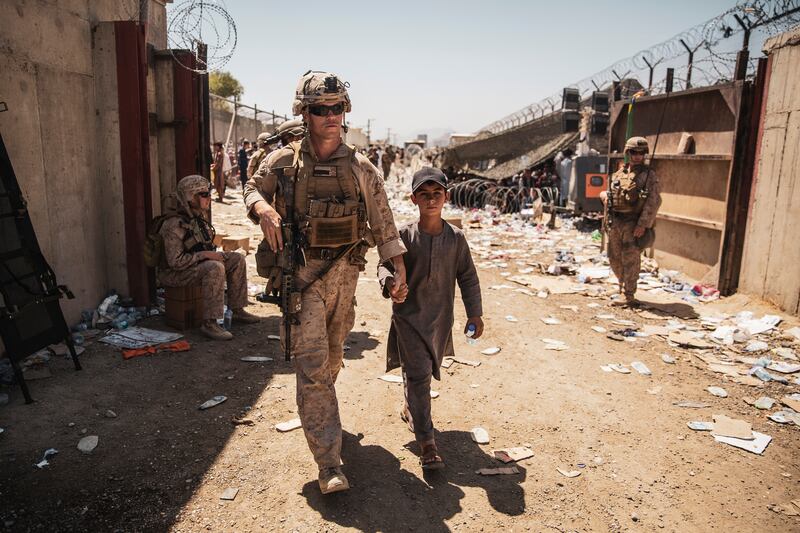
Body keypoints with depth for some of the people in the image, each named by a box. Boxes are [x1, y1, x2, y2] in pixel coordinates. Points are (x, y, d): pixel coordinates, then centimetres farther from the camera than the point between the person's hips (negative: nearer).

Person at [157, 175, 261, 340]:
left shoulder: (200, 216, 4)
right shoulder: (175, 224, -25)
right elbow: (175, 261, -28)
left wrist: (211, 254, -1)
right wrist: (205, 255, -25)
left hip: (197, 263, 9)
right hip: (174, 273, -9)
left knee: (237, 259, -1)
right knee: (215, 268, -35)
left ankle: (237, 310, 5)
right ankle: (209, 323, -31)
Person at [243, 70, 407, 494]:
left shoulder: (360, 168, 1)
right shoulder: (283, 162, -3)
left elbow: (382, 221, 4)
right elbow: (252, 189, 13)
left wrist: (399, 268, -2)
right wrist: (263, 209, -11)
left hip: (344, 273, 3)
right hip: (301, 273, -2)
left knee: (332, 355, 18)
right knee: (312, 365, -7)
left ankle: (319, 411, 48)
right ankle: (329, 463, -2)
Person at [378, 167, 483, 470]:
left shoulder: (456, 238, -3)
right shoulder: (404, 236, -9)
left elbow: (467, 277, 4)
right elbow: (385, 266, -4)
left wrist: (475, 314, 2)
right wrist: (390, 283, -28)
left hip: (441, 317, 3)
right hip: (409, 315, -3)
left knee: (424, 372, 19)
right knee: (418, 374, -7)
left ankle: (410, 408, 48)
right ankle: (426, 444, -3)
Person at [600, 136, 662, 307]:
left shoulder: (649, 175, -5)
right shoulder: (619, 173, 11)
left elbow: (654, 202, -11)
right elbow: (610, 191, 23)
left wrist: (642, 224, -18)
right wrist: (605, 195, -2)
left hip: (633, 224, -6)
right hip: (615, 222, 6)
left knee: (630, 260, -3)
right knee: (614, 258, 15)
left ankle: (629, 296, 5)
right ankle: (624, 285, 36)